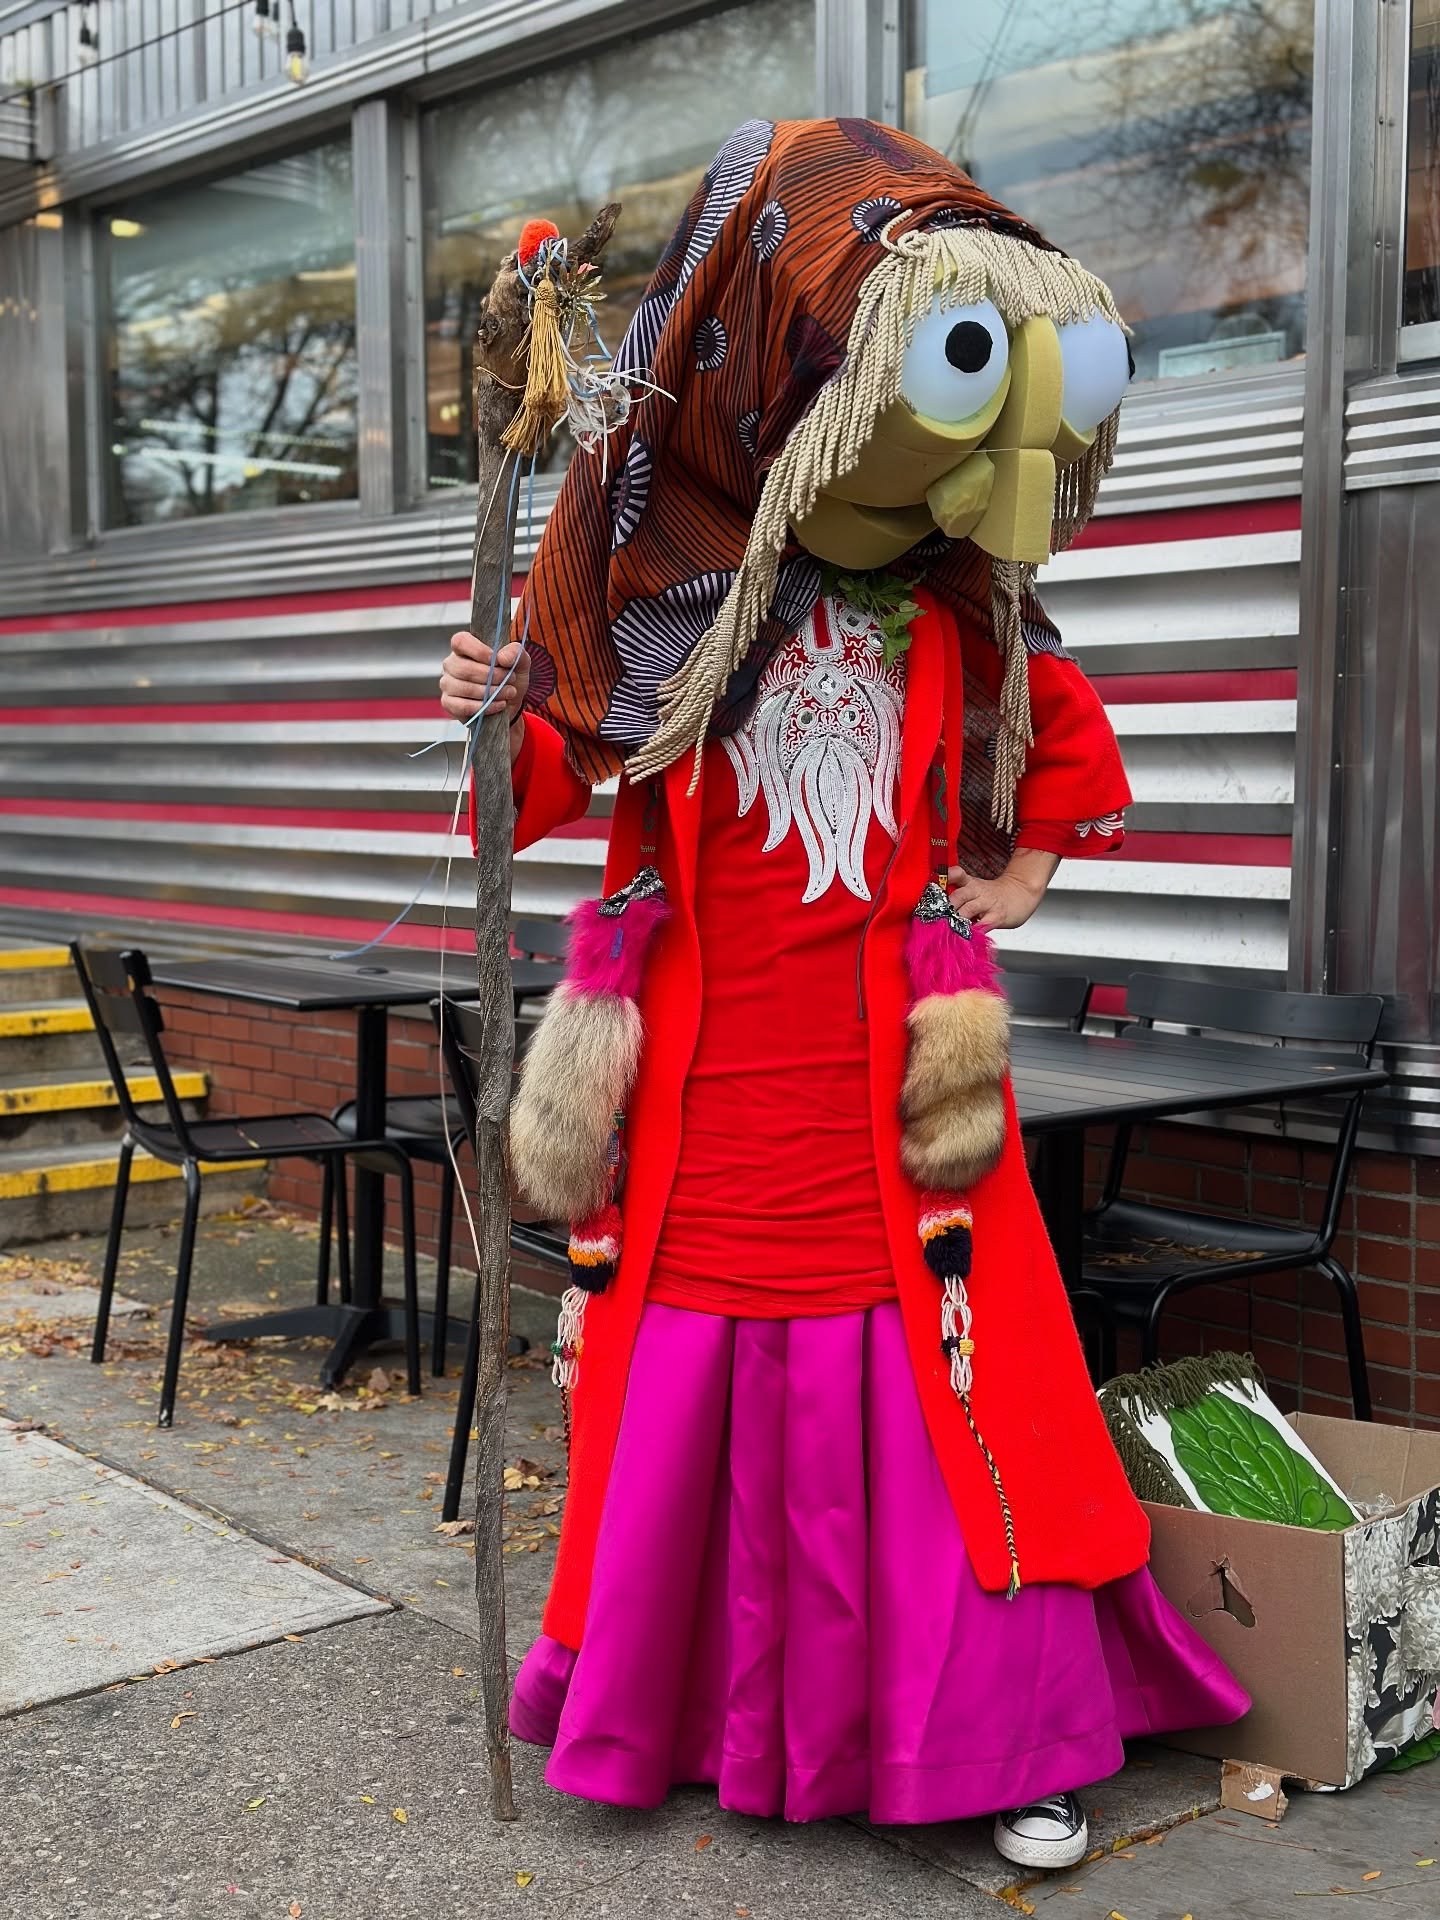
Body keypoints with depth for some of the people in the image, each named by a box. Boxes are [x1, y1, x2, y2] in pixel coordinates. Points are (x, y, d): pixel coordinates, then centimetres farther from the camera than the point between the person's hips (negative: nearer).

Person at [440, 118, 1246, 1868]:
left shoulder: (952, 617, 5)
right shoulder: (670, 599, -1)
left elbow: (1069, 728, 22)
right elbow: (579, 774, 7)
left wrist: (1032, 866, 12)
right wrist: (506, 725, -12)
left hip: (895, 1063, 1)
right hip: (705, 1060, -1)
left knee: (955, 1378, -1)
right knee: (688, 1380, 7)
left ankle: (1016, 1727, 13)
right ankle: (668, 1706, 27)